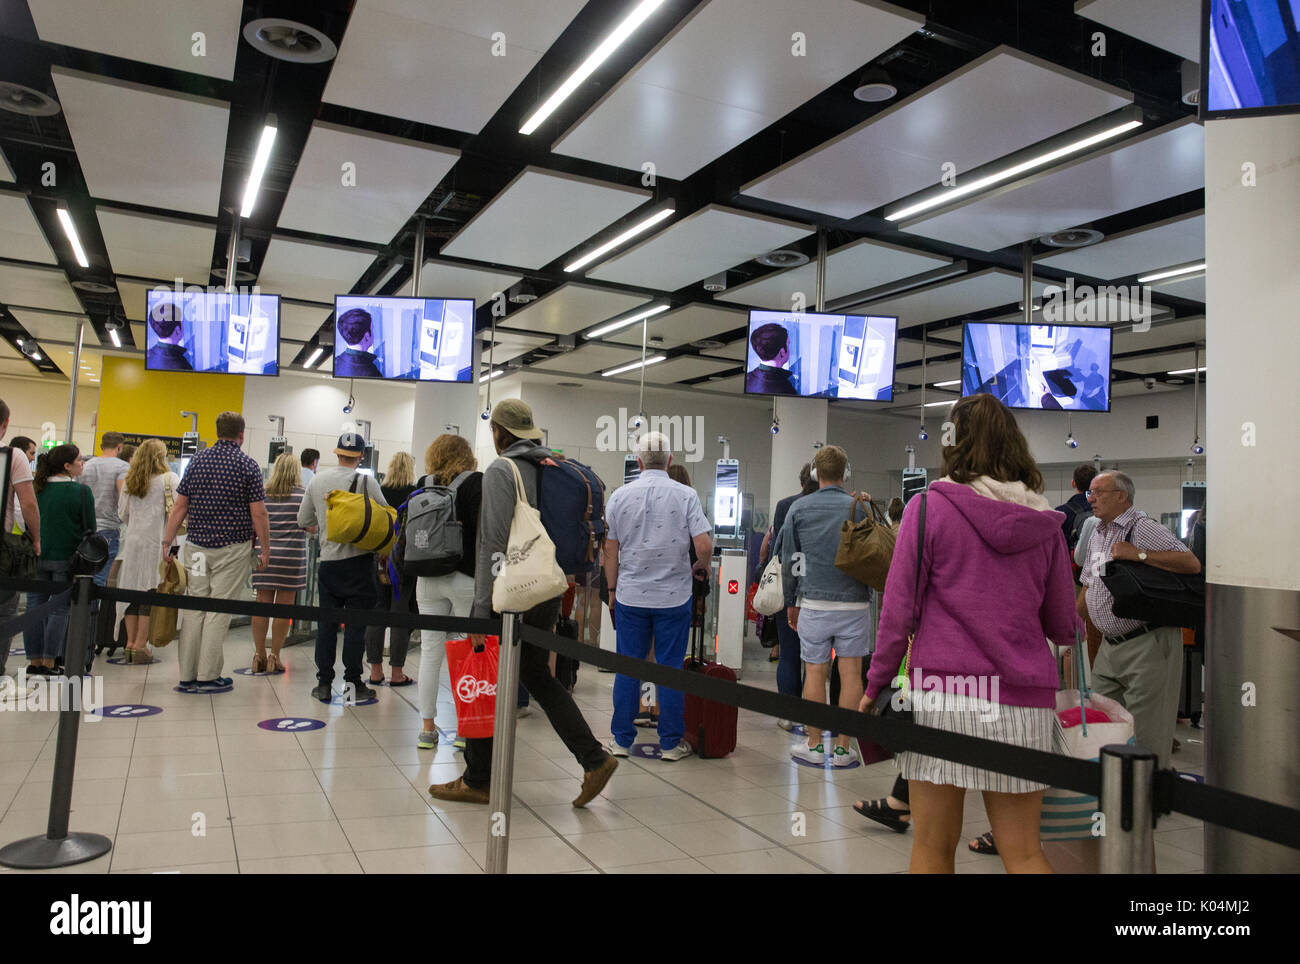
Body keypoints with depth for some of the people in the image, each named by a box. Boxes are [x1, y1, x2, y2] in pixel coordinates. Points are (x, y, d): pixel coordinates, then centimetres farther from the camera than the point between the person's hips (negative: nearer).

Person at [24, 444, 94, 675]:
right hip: (65, 558, -4)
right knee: (59, 609, 2)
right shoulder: (81, 492, -8)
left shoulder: (36, 489, 4)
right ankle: (49, 662, 3)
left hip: (37, 558, 4)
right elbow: (89, 528, -5)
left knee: (35, 606, 9)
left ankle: (34, 662, 13)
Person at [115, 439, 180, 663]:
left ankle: (130, 642, 13)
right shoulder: (169, 479, -5)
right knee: (152, 590, -1)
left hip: (132, 541, 5)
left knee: (131, 588, 10)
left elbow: (122, 512, 15)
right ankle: (140, 645, -2)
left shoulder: (130, 481, 9)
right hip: (157, 541, -5)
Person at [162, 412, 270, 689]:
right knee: (219, 609, 0)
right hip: (233, 548, -4)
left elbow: (179, 506, 6)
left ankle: (187, 674, 13)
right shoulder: (248, 466, -5)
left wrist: (166, 543, 9)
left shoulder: (197, 460, 7)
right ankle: (208, 675, 3)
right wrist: (265, 549, 0)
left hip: (197, 545, 4)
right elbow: (258, 514, -8)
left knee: (193, 607, 9)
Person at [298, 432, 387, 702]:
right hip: (359, 560, -4)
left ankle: (324, 683, 13)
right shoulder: (365, 481, -9)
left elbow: (303, 520, 14)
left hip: (328, 560, 4)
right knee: (356, 624, 1)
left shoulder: (317, 480, 6)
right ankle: (353, 683, 4)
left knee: (326, 623, 10)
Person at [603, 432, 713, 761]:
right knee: (670, 668, 6)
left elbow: (610, 551, 4)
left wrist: (612, 590, 15)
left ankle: (622, 739, 17)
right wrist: (700, 565, 9)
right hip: (674, 596, -1)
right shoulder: (686, 495, -6)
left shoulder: (620, 496, 0)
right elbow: (704, 545, -13)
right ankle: (671, 743, 13)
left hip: (630, 595, 2)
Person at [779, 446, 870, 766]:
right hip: (854, 602, 0)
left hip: (814, 603, 0)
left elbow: (788, 559, 6)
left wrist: (791, 602, 14)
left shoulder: (799, 508, 2)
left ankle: (814, 745, 12)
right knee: (850, 673, 5)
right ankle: (843, 748, 10)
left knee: (815, 672, 6)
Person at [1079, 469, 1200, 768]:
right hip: (1110, 645, 8)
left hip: (1147, 645, -8)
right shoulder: (1097, 534, 16)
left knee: (1145, 732, -4)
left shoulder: (1143, 529, -10)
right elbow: (1089, 584, 26)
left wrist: (1139, 554, -23)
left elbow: (1192, 563, -21)